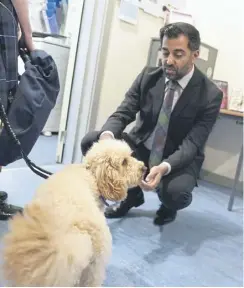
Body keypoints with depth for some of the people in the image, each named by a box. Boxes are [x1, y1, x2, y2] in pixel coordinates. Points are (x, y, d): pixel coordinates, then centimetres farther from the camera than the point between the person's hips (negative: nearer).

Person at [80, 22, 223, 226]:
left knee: (175, 192, -37)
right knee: (90, 142, -16)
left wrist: (165, 167, -42)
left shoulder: (210, 95, -16)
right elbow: (122, 113, -11)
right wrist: (107, 135, -35)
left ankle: (168, 206, 7)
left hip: (179, 158, -3)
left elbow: (192, 145, -21)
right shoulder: (148, 76, -6)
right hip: (141, 147, 4)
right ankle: (131, 193, 7)